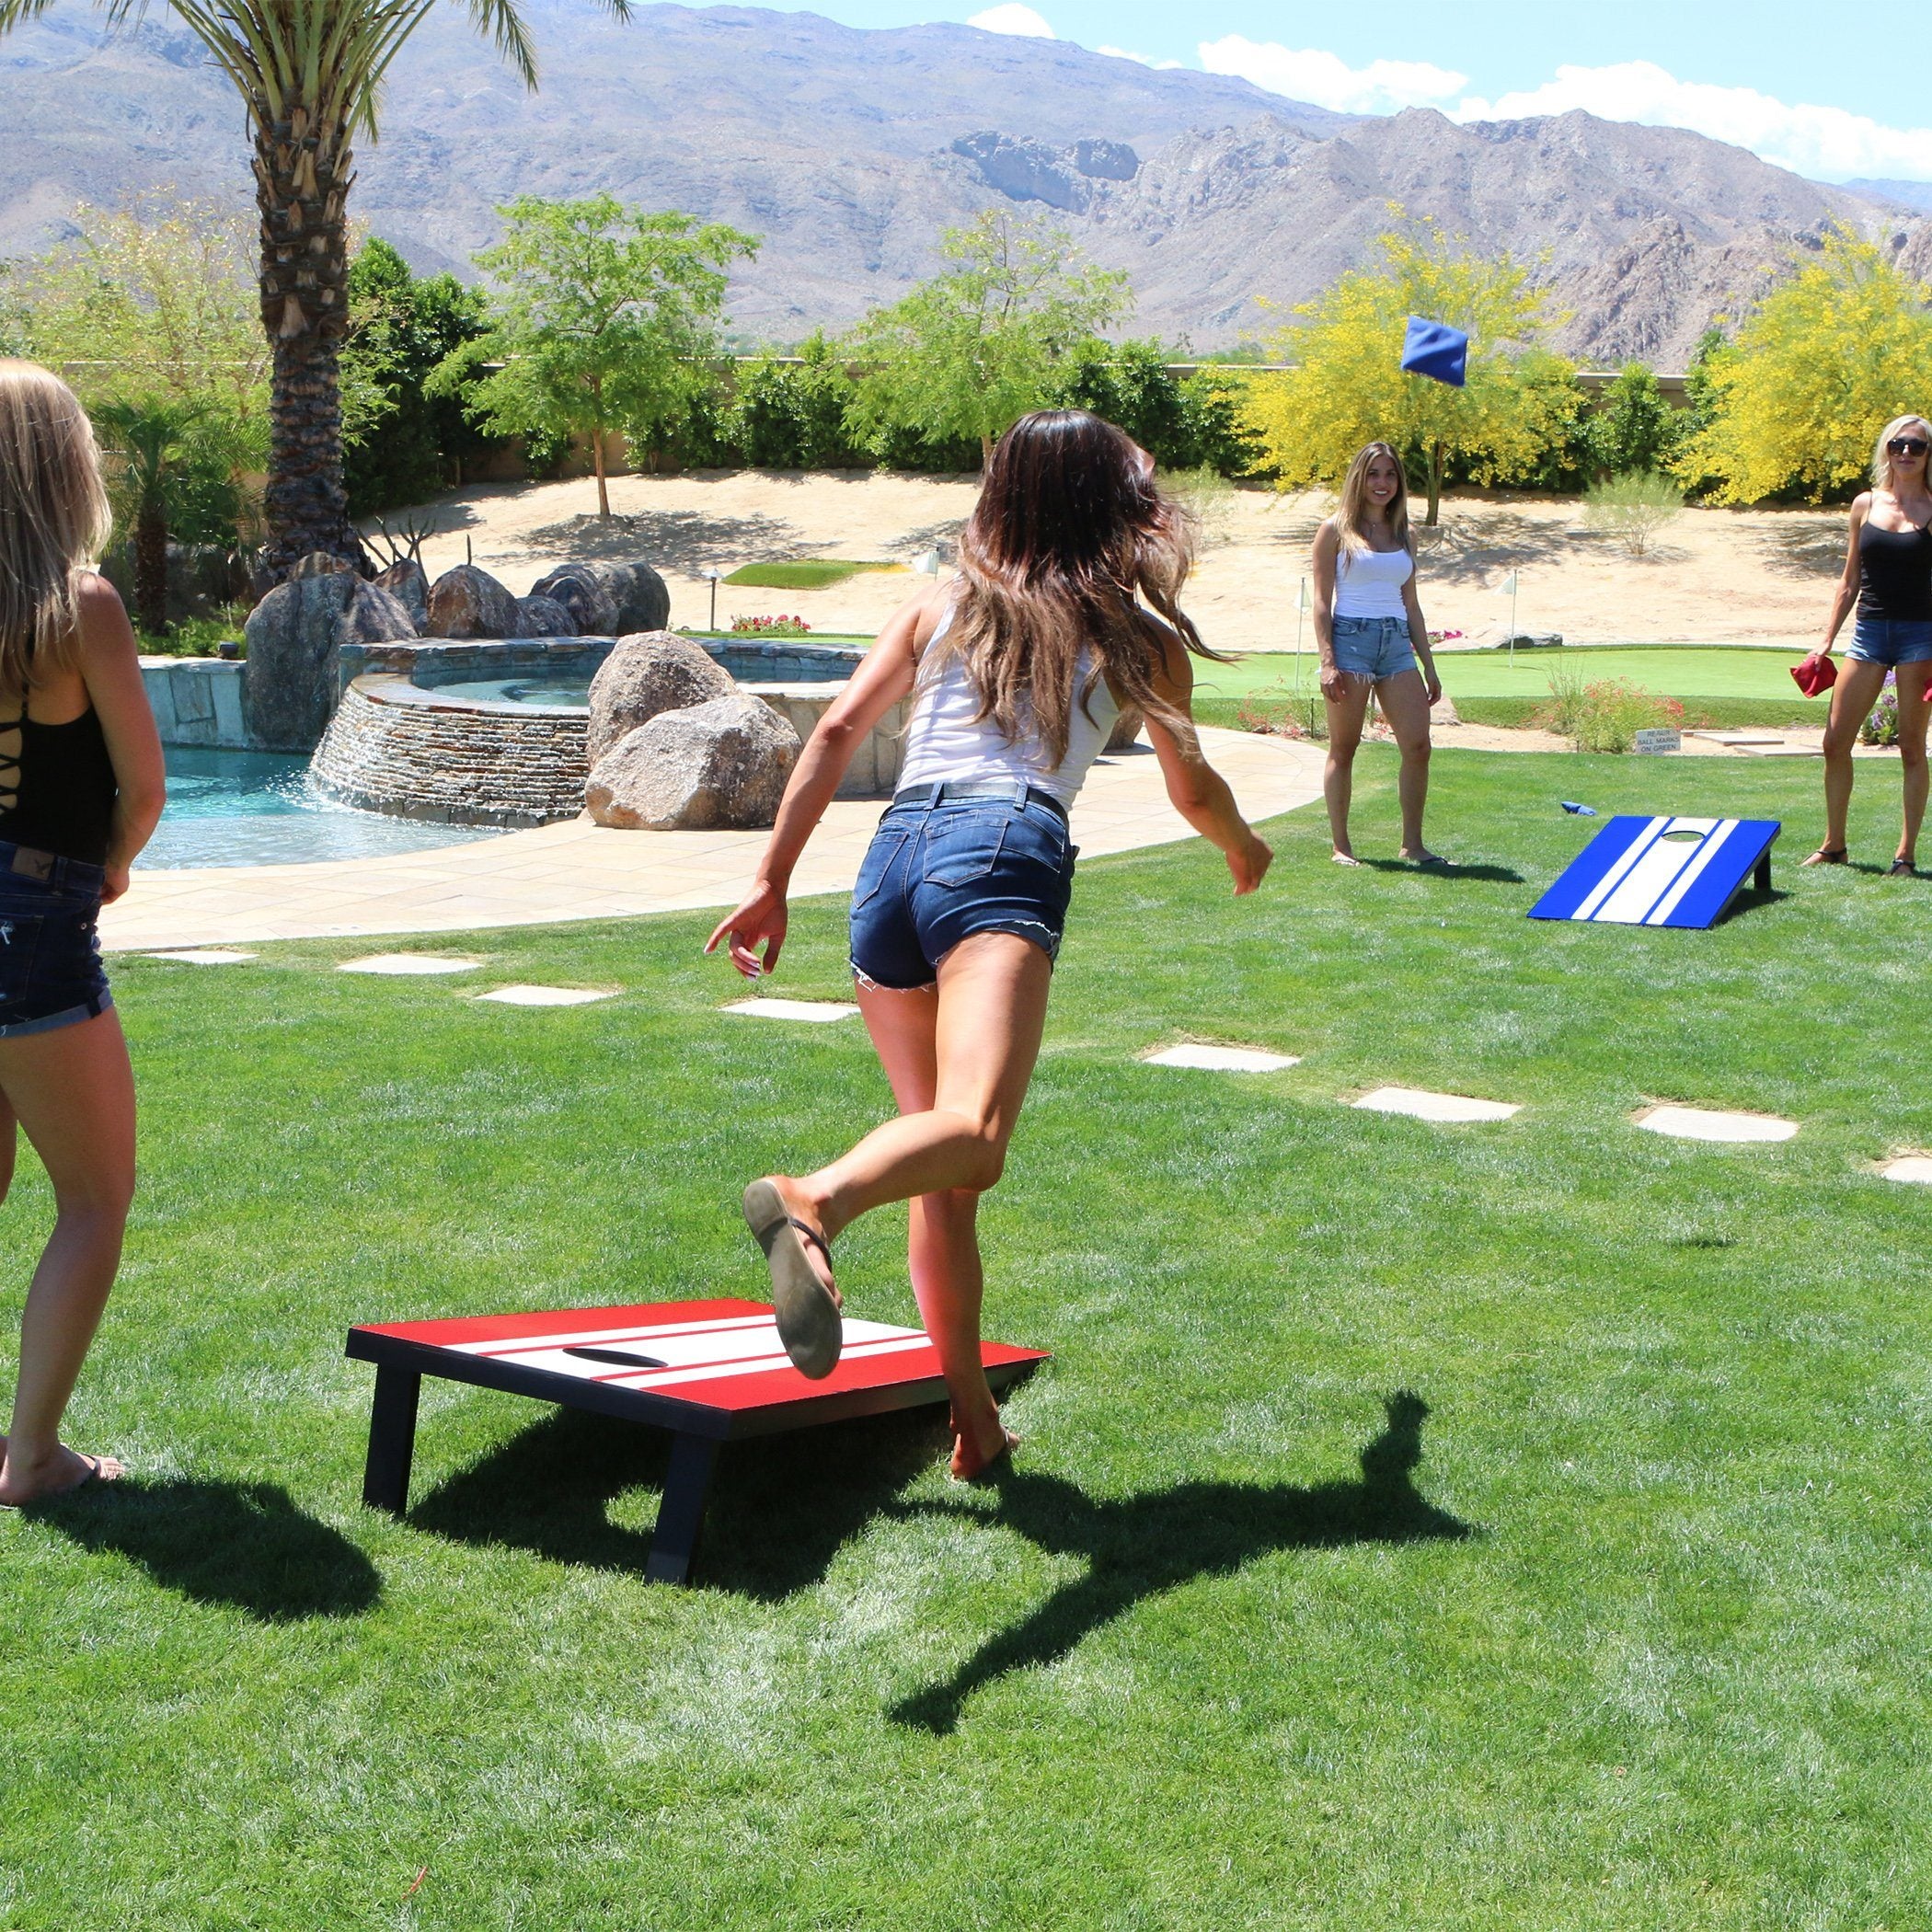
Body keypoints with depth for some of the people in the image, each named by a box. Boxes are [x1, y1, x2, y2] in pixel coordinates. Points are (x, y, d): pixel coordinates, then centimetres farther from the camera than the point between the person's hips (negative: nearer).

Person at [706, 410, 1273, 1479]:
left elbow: (837, 728, 13)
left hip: (893, 853, 5)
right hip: (1005, 856, -5)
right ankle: (812, 1202, -56)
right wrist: (1243, 846, 52)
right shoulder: (1138, 639, 18)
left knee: (944, 1173, 14)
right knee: (974, 1136, -26)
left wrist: (771, 881, 14)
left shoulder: (940, 607, 23)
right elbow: (1194, 792, 31)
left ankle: (971, 1416, 15)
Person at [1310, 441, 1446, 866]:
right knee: (1343, 749, 0)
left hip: (1397, 643, 5)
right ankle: (1340, 846, 6)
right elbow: (1322, 600, -3)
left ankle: (1413, 844, 3)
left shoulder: (1403, 536, 16)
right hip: (1351, 639, -5)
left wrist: (1429, 667, 16)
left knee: (1418, 745, -5)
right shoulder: (1336, 531, 2)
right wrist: (1327, 661, -13)